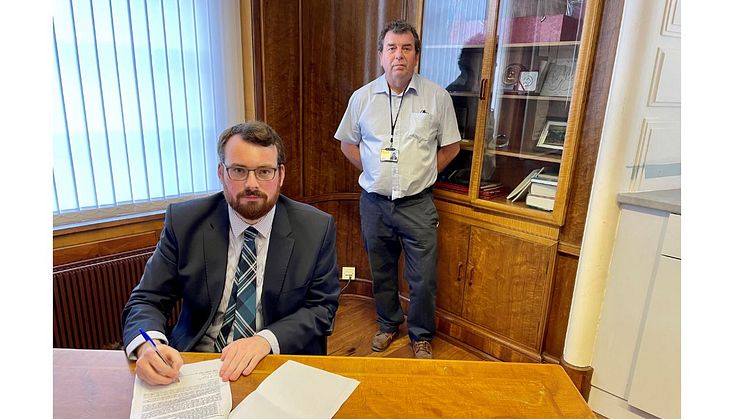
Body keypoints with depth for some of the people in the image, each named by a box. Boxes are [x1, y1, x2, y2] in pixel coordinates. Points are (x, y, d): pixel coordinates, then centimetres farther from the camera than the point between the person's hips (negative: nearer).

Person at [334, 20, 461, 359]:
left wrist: (423, 174, 1)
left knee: (423, 277, 4)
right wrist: (373, 172, 4)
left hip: (417, 204, -1)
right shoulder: (362, 97, 1)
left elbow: (450, 146, 7)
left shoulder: (437, 97, -2)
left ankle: (421, 336, 28)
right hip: (374, 202, 2)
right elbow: (347, 143, 12)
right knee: (381, 271, 17)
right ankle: (389, 324, 40)